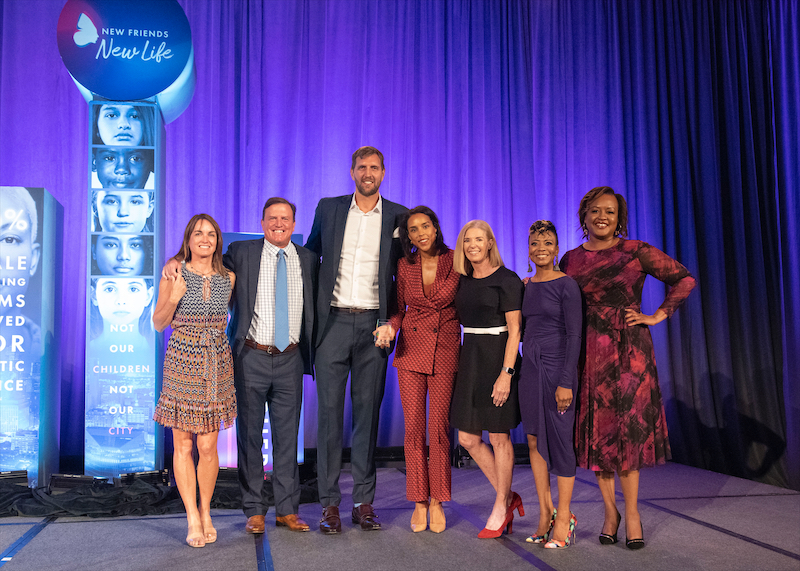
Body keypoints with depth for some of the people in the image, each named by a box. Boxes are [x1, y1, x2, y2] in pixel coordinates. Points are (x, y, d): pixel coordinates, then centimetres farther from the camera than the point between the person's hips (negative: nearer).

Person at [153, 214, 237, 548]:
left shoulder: (228, 277, 6)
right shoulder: (174, 275, -1)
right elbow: (158, 323, 2)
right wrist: (173, 298, -13)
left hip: (216, 365, 2)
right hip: (182, 363, -2)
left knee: (208, 445, 3)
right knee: (183, 444, 1)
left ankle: (206, 513, 19)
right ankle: (193, 520, 9)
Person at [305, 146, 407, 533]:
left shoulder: (398, 216, 7)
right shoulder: (328, 209, 9)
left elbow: (402, 272, 11)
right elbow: (310, 255, 17)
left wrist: (393, 319, -1)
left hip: (372, 324, 0)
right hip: (333, 322, 0)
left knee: (368, 410, 3)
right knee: (329, 410, -1)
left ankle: (364, 502, 12)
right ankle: (329, 503, 7)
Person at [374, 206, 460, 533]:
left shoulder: (455, 262, -2)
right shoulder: (404, 266, 3)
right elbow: (400, 308, 10)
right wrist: (390, 327, -8)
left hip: (446, 350, -1)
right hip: (412, 349, 1)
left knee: (439, 426, 0)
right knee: (414, 426, 2)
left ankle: (437, 501, 15)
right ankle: (419, 501, 14)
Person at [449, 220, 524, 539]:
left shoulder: (507, 279, -7)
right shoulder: (462, 279, 11)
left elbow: (514, 330, -11)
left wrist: (506, 374, -19)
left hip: (498, 359, -6)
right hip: (469, 359, 6)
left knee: (498, 437, 2)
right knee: (468, 439, 6)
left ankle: (500, 508, 18)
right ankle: (508, 497, 24)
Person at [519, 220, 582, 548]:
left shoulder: (566, 285, -7)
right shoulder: (525, 286, 12)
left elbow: (574, 336, -11)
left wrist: (566, 382, -16)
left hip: (557, 368, -6)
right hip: (529, 368, 6)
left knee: (559, 441, -1)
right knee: (534, 442, 8)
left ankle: (563, 518, 11)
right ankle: (545, 513, 19)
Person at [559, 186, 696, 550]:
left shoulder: (636, 252, -1)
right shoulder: (570, 259, 8)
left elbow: (685, 279, 3)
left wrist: (659, 316, -3)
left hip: (629, 349, -3)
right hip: (588, 352, 3)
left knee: (628, 428, -1)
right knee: (597, 429, 5)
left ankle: (632, 513, 10)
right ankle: (610, 511, 17)